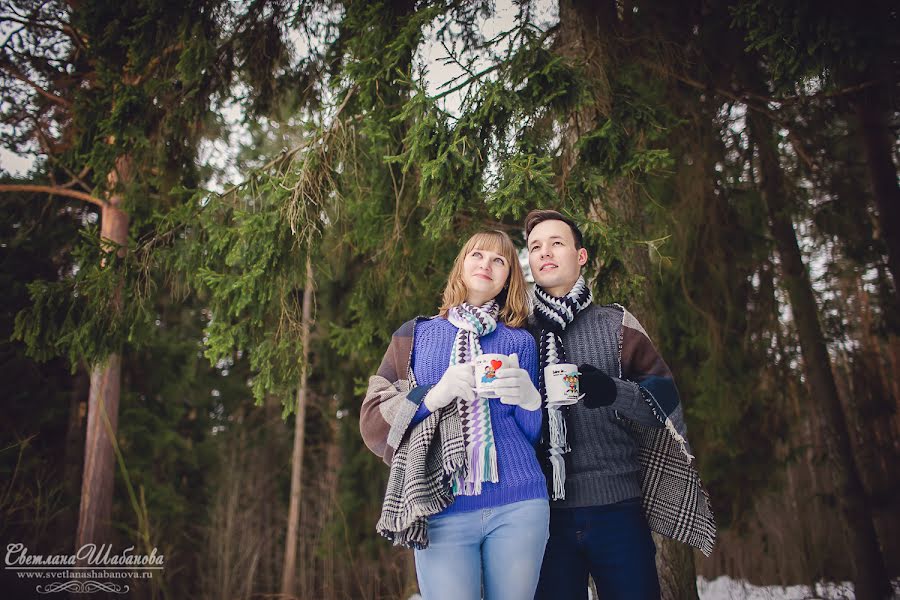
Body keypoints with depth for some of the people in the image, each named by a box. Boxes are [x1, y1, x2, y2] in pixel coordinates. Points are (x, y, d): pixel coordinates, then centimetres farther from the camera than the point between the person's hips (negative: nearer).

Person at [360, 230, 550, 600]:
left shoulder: (521, 341, 11)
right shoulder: (416, 334, 9)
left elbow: (537, 435, 13)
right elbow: (372, 422, 2)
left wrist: (530, 401, -9)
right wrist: (436, 394, -13)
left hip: (519, 505, 1)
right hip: (441, 510, -1)